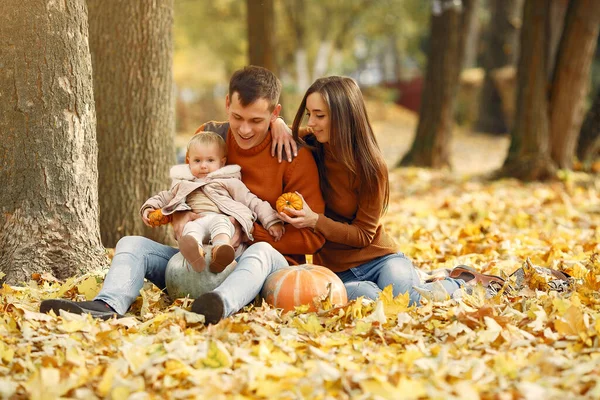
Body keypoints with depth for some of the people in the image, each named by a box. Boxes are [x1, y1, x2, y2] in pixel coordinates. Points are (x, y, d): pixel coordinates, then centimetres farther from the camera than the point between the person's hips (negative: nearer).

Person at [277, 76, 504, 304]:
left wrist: (315, 220, -25)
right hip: (337, 270, 2)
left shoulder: (370, 166, -12)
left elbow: (363, 234, -9)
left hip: (379, 259, -1)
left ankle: (461, 281, 1)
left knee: (404, 299, -31)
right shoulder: (307, 146, -3)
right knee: (370, 299, -32)